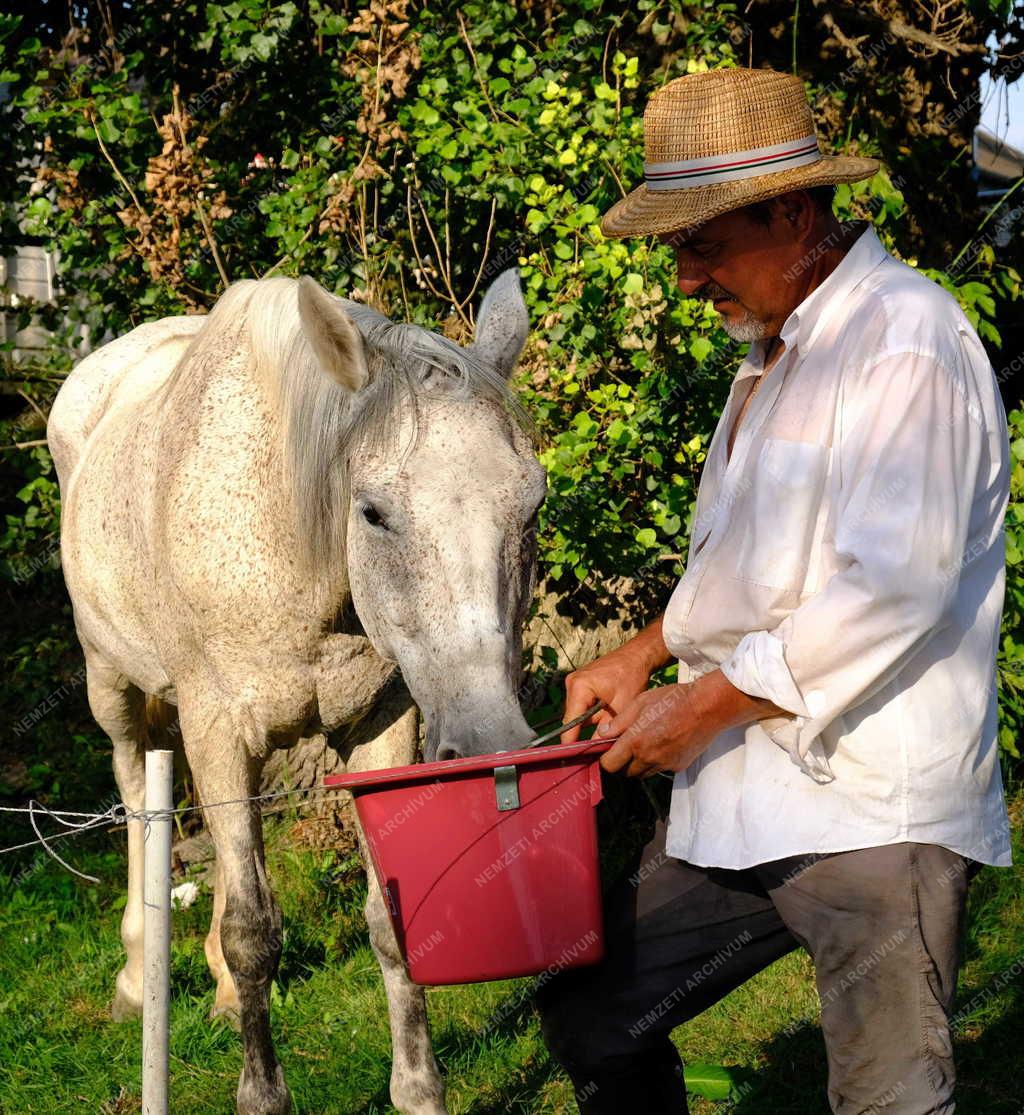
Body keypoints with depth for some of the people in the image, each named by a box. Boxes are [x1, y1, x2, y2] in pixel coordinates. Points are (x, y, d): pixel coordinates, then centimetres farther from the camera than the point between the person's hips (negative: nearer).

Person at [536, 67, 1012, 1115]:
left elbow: (891, 589, -22)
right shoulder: (774, 350, 17)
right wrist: (644, 655, 14)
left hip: (872, 811, -9)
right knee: (589, 1014, 13)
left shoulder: (906, 340, -14)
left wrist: (703, 704, -15)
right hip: (736, 797, 9)